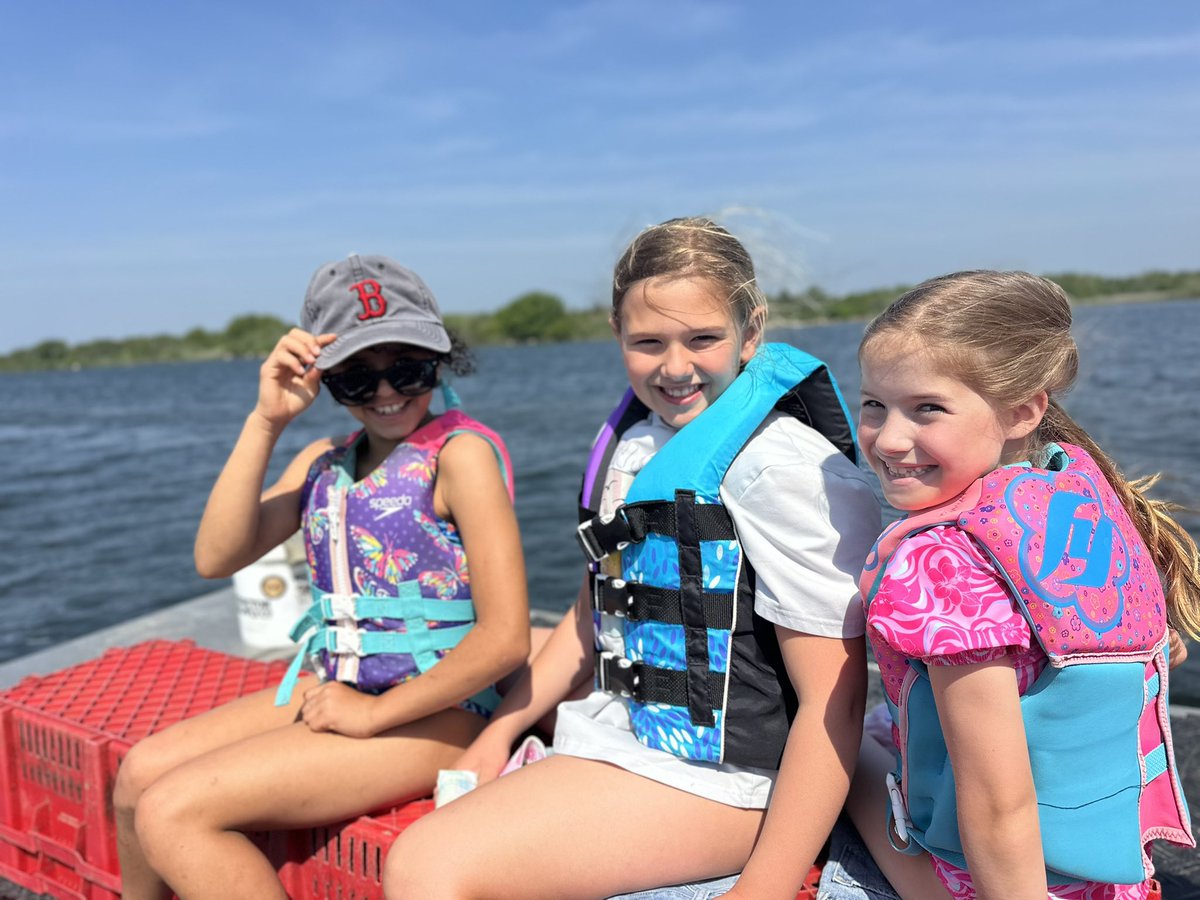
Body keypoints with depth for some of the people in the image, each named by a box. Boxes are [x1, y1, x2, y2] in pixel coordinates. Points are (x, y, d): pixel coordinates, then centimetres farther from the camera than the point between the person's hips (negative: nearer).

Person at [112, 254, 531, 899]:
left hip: (429, 714, -8)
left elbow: (505, 637, -20)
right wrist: (265, 422, -9)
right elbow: (216, 558, -3)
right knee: (140, 774, 8)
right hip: (333, 689, 8)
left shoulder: (459, 451, -14)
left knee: (172, 812, -14)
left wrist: (374, 713, -13)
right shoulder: (324, 461, 9)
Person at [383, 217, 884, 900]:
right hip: (613, 741, 8)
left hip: (713, 778, -8)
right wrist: (499, 733, 15)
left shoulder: (786, 467, -18)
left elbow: (833, 699, -19)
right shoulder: (635, 444, 7)